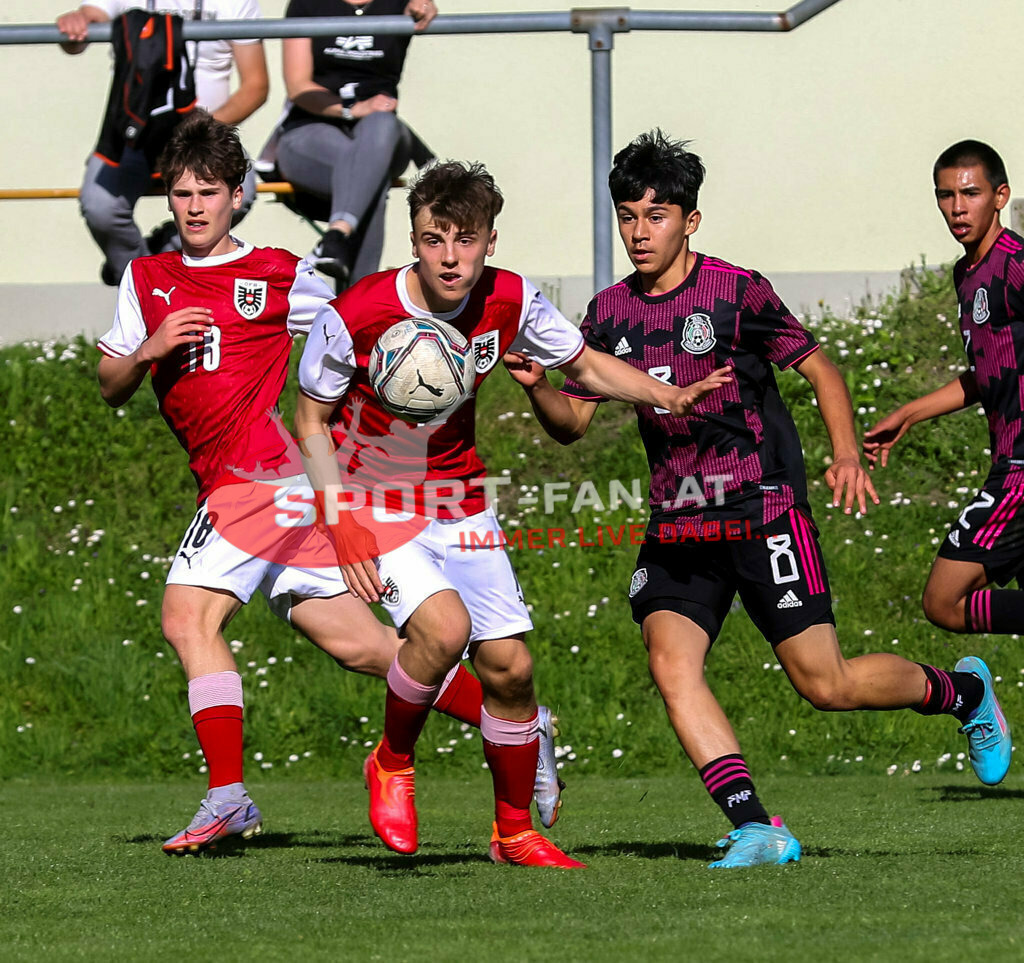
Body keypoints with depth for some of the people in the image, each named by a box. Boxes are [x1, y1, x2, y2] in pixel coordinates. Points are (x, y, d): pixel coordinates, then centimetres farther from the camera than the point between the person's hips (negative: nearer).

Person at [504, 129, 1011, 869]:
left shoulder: (735, 291, -7)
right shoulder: (610, 314, 7)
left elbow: (818, 366, 0)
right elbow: (574, 421, 10)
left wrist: (847, 455, -14)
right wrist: (537, 386, -11)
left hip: (762, 509, -5)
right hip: (677, 524, 5)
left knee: (825, 683, -5)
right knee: (669, 657, -19)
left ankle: (964, 691, 24)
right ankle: (758, 829, -21)